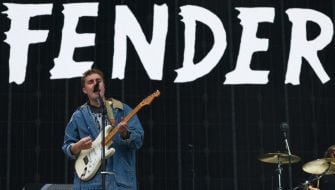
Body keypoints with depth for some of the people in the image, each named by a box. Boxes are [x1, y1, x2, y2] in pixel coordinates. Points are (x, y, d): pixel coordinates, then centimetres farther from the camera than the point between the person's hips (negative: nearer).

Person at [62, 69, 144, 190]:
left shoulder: (123, 110, 6)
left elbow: (138, 140, -1)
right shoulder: (78, 116, 9)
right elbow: (67, 147, 10)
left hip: (120, 179, -1)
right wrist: (78, 147, -11)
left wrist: (125, 134, -21)